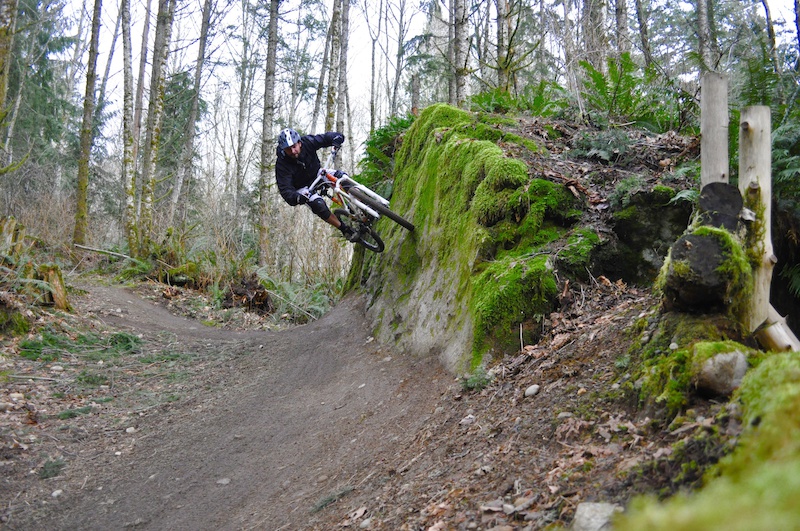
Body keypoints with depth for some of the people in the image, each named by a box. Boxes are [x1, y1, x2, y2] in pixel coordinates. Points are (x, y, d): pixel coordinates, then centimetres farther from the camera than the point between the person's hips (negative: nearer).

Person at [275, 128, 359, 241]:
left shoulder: (307, 142, -23)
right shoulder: (282, 165, -29)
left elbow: (325, 138, -17)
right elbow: (285, 189, -33)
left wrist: (336, 137, -41)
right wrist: (296, 198, -55)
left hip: (317, 174, 3)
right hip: (303, 187, -3)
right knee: (318, 205, -28)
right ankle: (345, 229, -10)